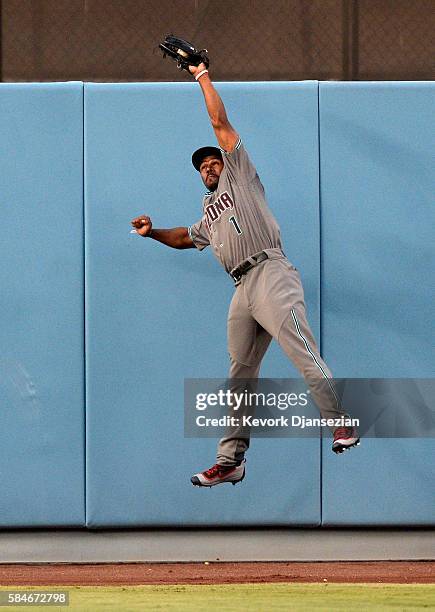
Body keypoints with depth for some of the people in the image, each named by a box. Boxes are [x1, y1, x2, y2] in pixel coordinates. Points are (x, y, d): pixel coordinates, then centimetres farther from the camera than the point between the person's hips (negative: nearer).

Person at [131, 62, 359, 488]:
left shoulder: (239, 177, 15)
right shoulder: (209, 217, 33)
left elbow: (220, 123, 13)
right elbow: (185, 239, 51)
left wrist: (203, 77, 19)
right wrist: (153, 232, 37)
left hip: (270, 273, -8)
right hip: (243, 292, 8)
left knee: (304, 356, -21)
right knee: (240, 375, 6)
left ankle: (340, 424, -28)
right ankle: (230, 461, 6)